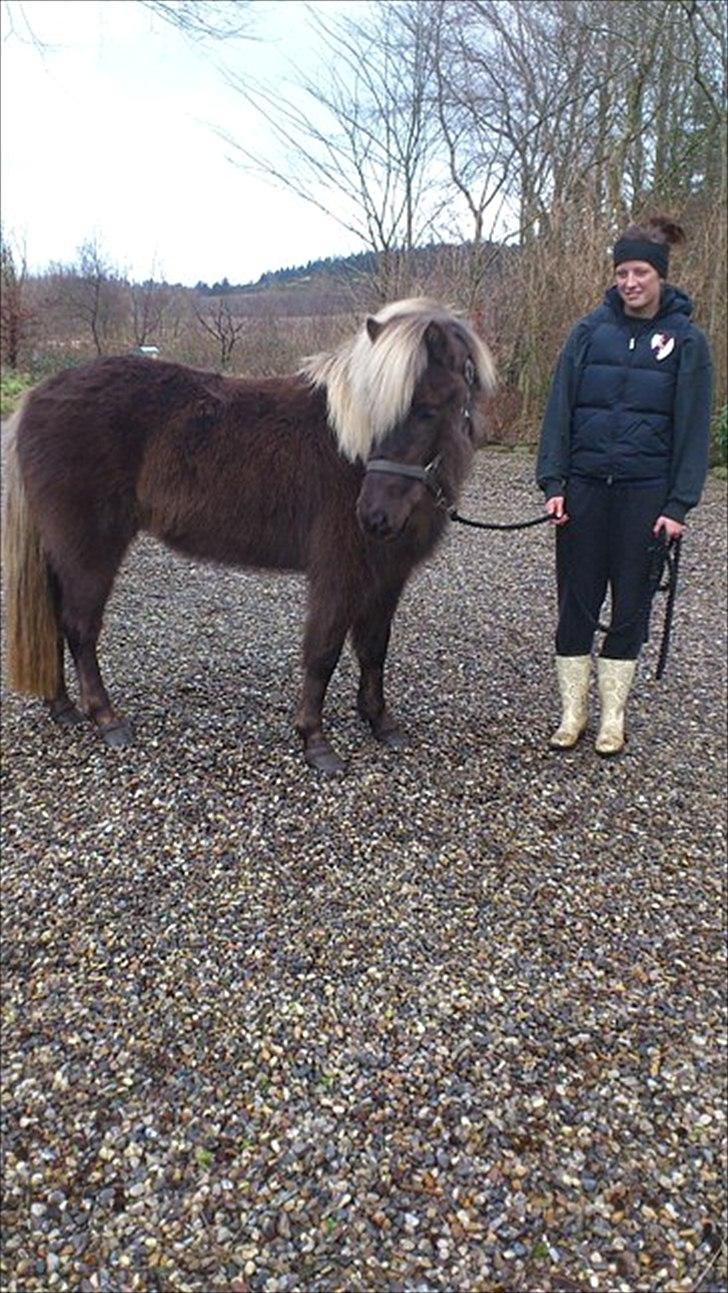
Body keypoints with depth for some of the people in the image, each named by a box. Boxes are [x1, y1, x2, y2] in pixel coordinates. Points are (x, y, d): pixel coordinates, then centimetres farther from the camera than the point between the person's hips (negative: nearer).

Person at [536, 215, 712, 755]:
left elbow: (692, 426, 1)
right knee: (576, 602, 4)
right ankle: (573, 711, 18)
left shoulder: (686, 340, 2)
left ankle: (613, 716, 21)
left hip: (646, 491, -1)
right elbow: (559, 407, 3)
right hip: (585, 486, 1)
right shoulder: (591, 330, 5)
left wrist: (679, 504, -6)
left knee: (631, 605, 7)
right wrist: (553, 482, -6)